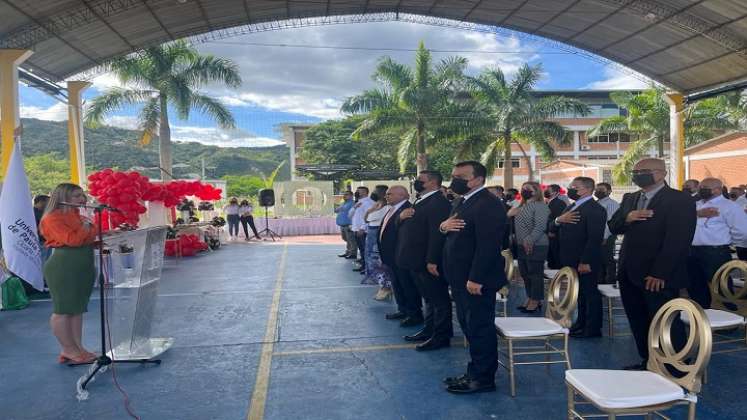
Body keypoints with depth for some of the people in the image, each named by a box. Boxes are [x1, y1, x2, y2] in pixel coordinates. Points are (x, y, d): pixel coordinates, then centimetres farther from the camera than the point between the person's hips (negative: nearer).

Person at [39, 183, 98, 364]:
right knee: (63, 309, 0)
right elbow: (72, 240, -20)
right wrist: (85, 226, -6)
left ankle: (78, 348, 18)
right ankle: (68, 350, 7)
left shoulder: (78, 216, 15)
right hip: (64, 267, -9)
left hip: (84, 266, 9)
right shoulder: (53, 218, -10)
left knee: (78, 308, 11)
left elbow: (89, 238, 21)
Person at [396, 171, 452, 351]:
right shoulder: (420, 202, 16)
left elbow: (437, 233, -24)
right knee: (429, 298, 19)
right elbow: (407, 228, 19)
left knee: (439, 299, 2)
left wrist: (432, 261, -27)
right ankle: (429, 330, 31)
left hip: (429, 262, -10)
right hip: (417, 262, 10)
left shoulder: (438, 202, -17)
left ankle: (441, 336, 11)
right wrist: (401, 217, -3)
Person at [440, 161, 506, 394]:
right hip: (461, 278, 10)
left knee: (480, 328, 1)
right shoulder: (462, 202, 14)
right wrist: (444, 226, -5)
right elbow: (454, 234, 18)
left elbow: (487, 245, -24)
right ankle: (475, 372, 32)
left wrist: (476, 278, -26)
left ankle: (483, 379, 14)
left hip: (476, 280, -10)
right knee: (469, 326, 18)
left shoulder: (488, 205, -18)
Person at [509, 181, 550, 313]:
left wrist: (529, 241, -26)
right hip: (521, 246, 9)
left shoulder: (540, 206, -10)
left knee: (535, 274, -1)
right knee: (525, 274, 14)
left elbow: (540, 227, -20)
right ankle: (530, 299, 24)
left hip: (535, 246, -9)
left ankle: (536, 301, 8)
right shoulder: (522, 206, 17)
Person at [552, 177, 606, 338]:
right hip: (571, 261, 9)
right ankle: (581, 322, 31)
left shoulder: (595, 209, -15)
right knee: (580, 293, 19)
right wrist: (559, 220, -8)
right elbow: (555, 230, 14)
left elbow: (595, 238, -22)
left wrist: (586, 262, -25)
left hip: (585, 262, -9)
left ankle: (593, 328, 15)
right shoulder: (571, 207, 15)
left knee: (590, 293, 3)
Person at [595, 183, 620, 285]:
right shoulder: (596, 204, 17)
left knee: (608, 261, -1)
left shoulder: (612, 203, -10)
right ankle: (601, 281, 24)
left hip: (606, 238, -8)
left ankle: (611, 283, 6)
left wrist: (604, 237, -21)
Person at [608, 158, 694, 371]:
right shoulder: (630, 199, 15)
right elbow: (613, 227, 12)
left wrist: (659, 273, -19)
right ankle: (647, 362, 27)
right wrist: (627, 217, -10)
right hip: (629, 274, 7)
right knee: (638, 324, 14)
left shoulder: (680, 199, -8)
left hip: (658, 277, -7)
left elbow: (678, 240, -15)